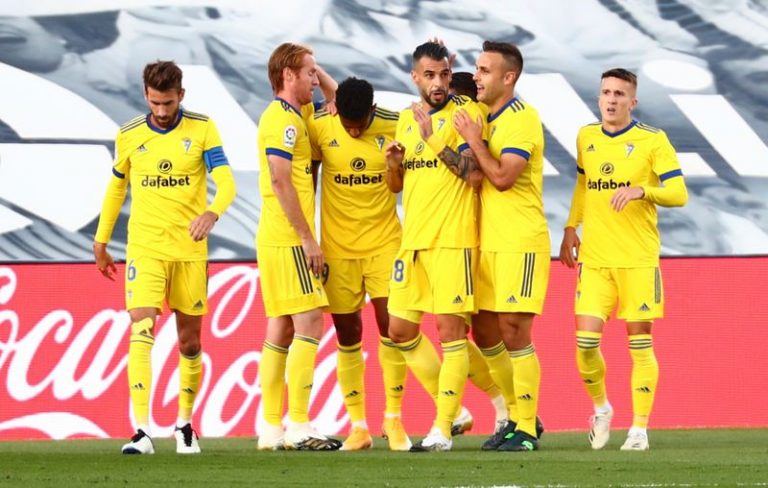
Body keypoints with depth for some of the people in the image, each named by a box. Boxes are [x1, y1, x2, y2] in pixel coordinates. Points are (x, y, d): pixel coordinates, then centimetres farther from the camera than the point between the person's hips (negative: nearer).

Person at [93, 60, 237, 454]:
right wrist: (100, 241, 19)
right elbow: (116, 189, 17)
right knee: (141, 332, -16)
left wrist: (212, 212, -32)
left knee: (189, 340, 8)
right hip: (144, 248, 0)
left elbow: (225, 182, -11)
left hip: (190, 250, 0)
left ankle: (184, 424, 27)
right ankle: (142, 430, -21)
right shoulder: (129, 136, 4)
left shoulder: (202, 129, -3)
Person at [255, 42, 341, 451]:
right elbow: (280, 180, -20)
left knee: (282, 328, 9)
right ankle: (298, 426, -15)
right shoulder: (283, 119, -12)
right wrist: (308, 237, -19)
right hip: (288, 239, -10)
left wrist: (318, 72, 16)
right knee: (309, 324, -12)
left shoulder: (294, 114, 16)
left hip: (278, 240, 10)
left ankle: (271, 428, 10)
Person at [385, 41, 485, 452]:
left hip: (452, 239, -8)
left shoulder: (465, 113, -5)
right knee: (400, 330, 8)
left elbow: (475, 174, -16)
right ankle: (449, 403, 22)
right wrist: (393, 162, 2)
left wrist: (433, 138, -19)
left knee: (450, 330, -8)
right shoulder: (407, 118, 15)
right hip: (413, 240, 8)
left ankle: (442, 429, -7)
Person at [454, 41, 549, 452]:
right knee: (484, 332, 10)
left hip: (520, 241, -9)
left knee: (513, 330, -9)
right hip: (488, 243, 9)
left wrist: (473, 140, -12)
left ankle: (527, 430, -4)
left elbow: (502, 177, -21)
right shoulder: (485, 118, 14)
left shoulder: (522, 117, -13)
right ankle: (518, 416, 21)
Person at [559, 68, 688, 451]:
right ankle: (601, 409, 22)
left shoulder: (652, 141, -4)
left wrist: (641, 190, -25)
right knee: (585, 343, -4)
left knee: (639, 342, -1)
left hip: (639, 259, -3)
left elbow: (679, 193, -8)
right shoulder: (586, 138, 10)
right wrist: (570, 228, 18)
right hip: (594, 258, 4)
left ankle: (640, 429, 6)